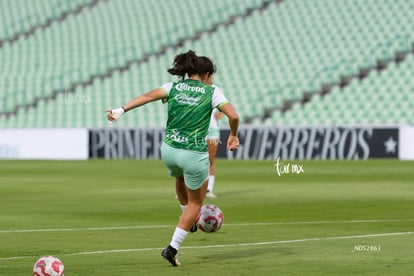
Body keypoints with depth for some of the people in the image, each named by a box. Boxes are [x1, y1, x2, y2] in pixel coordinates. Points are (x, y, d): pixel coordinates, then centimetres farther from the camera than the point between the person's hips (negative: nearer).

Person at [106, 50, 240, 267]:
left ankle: (188, 219, 56)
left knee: (181, 177, 39)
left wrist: (122, 110, -20)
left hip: (169, 150, 4)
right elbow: (233, 116, -11)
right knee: (195, 201, 16)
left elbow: (148, 96, -12)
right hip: (194, 155, -4)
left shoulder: (173, 88, 5)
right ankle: (173, 247, 8)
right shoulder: (211, 92, -1)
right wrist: (233, 135, 7)